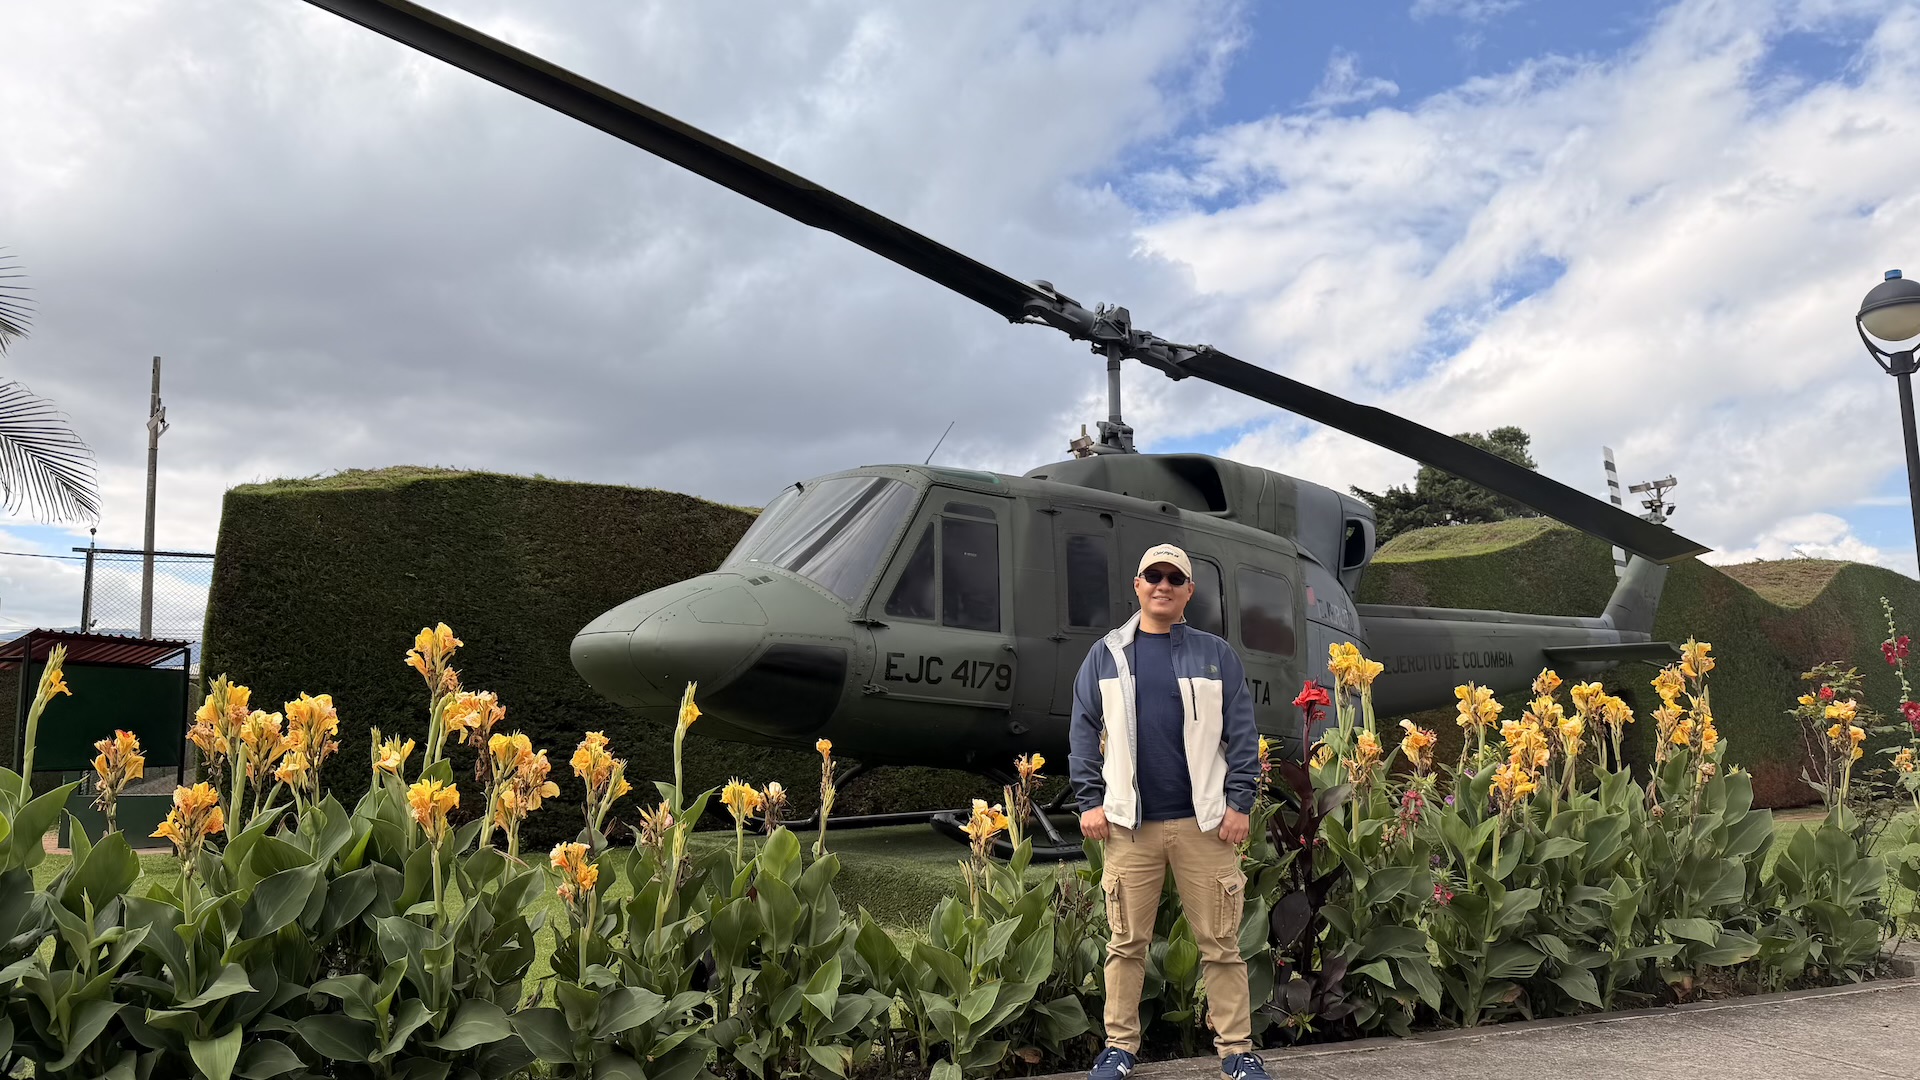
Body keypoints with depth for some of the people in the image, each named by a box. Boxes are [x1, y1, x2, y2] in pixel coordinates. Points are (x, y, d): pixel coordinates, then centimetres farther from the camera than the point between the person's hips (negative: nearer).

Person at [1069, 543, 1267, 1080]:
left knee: (1220, 943, 4)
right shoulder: (1106, 656, 7)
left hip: (1205, 823, 0)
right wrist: (1091, 802, -1)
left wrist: (1239, 803, -3)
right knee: (1126, 943, 6)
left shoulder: (1216, 655, 6)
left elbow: (1242, 736, 4)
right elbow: (1084, 734, 7)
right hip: (1130, 824, 1)